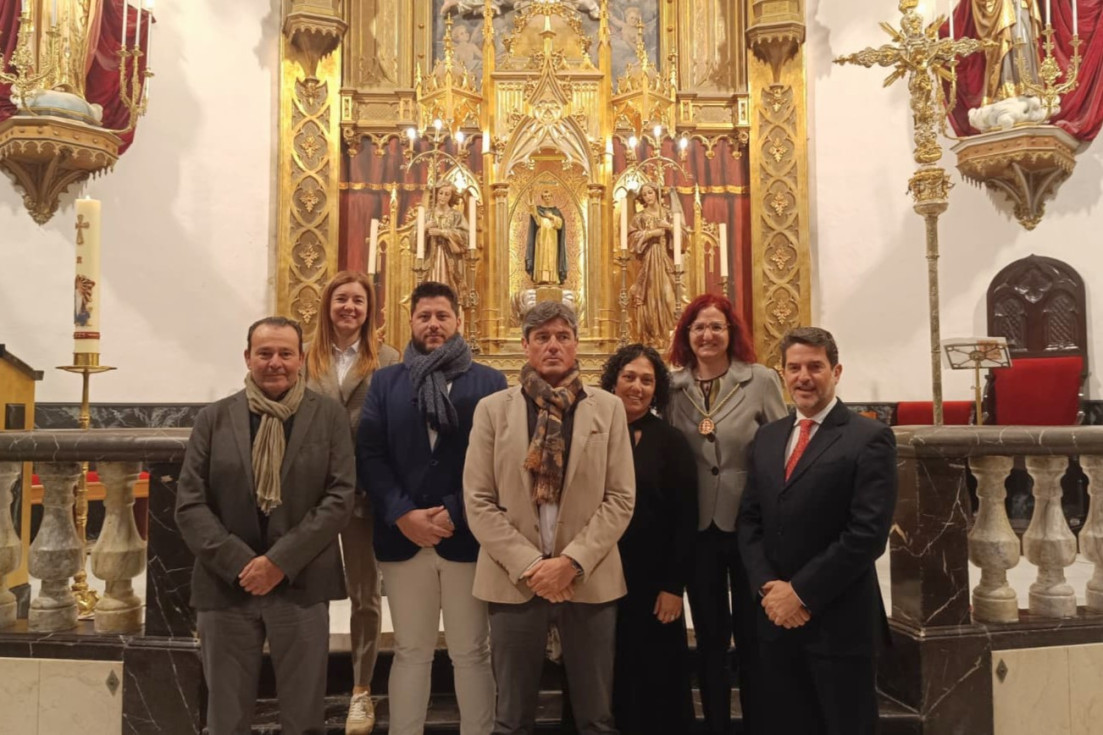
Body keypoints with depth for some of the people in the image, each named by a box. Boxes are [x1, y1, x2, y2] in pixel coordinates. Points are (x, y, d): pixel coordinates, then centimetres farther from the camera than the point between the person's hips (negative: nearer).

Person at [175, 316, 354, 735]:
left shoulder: (329, 416, 2)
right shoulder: (214, 419, 6)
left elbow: (340, 498, -6)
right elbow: (189, 505, 0)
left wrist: (280, 561, -14)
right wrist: (240, 563, -12)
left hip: (301, 585, -1)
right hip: (227, 585, 1)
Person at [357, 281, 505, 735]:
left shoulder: (490, 383, 3)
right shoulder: (385, 382, 9)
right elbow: (368, 455, 0)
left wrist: (455, 514, -14)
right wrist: (403, 515, -12)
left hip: (467, 537, -1)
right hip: (403, 537, 2)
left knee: (472, 654, 9)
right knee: (410, 653, 13)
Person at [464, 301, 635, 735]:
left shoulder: (608, 409, 4)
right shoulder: (493, 409, 3)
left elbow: (621, 498, -1)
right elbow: (478, 501, -2)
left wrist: (574, 561, -12)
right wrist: (528, 565, -11)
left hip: (590, 579, 1)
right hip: (515, 579, 0)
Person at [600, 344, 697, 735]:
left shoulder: (671, 441, -4)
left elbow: (686, 520, -5)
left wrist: (674, 586, -9)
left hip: (653, 583, -2)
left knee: (658, 680, 6)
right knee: (607, 679, 12)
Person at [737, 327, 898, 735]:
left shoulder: (870, 438, -8)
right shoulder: (766, 437, 11)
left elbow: (868, 533, -15)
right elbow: (749, 521, 9)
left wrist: (801, 593, -14)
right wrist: (768, 589, -6)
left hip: (839, 620, -5)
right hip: (776, 615, 5)